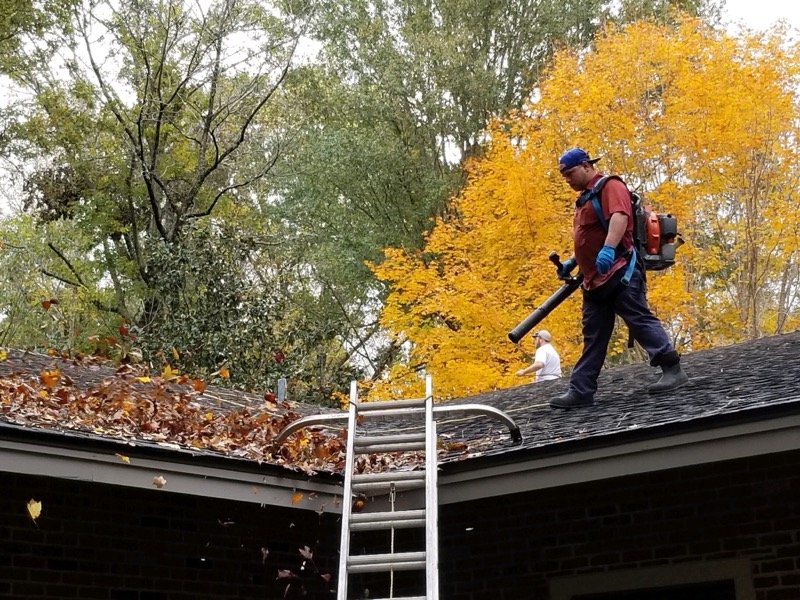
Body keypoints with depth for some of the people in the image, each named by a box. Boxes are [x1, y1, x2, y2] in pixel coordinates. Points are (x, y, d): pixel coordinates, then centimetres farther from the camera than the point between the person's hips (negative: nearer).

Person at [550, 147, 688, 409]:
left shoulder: (610, 186, -5)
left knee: (640, 320, -13)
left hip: (619, 273, -10)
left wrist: (608, 249, -39)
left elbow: (619, 217, -25)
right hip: (595, 280, 10)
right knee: (593, 337, 7)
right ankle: (581, 391, 7)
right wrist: (572, 262, 23)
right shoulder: (586, 197, 25)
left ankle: (673, 370, -10)